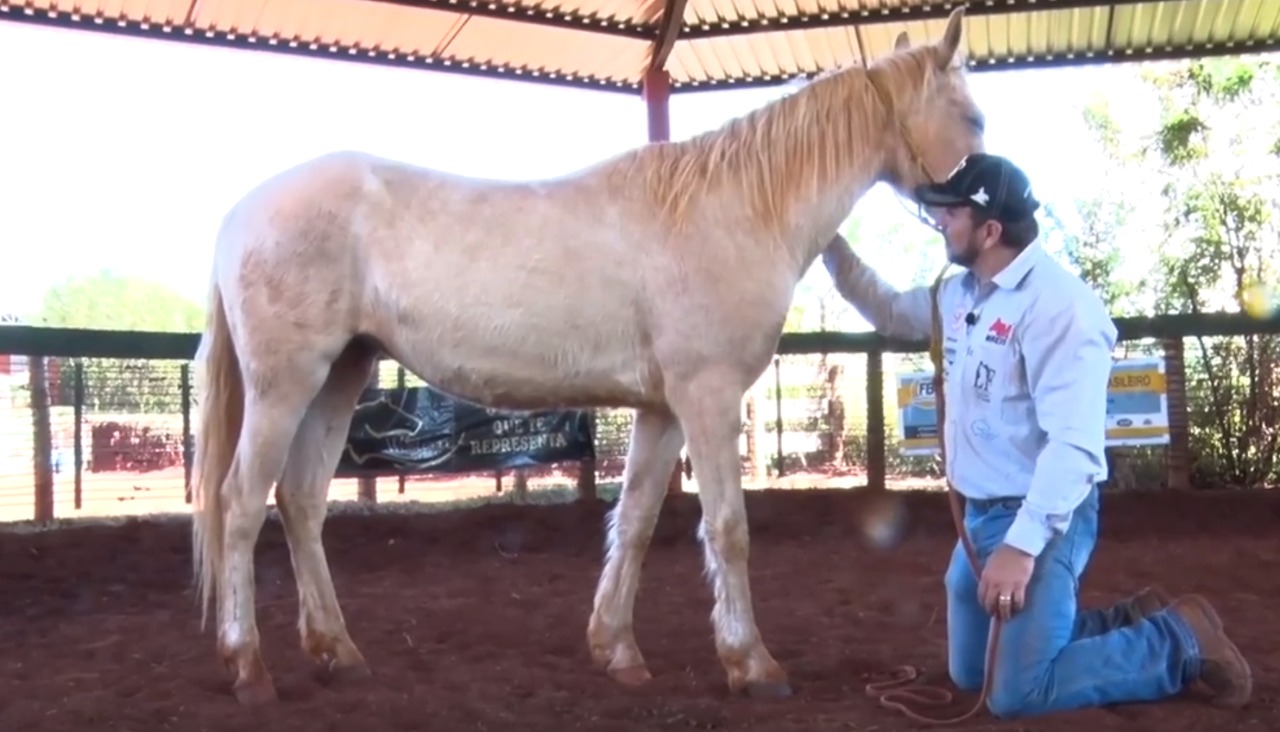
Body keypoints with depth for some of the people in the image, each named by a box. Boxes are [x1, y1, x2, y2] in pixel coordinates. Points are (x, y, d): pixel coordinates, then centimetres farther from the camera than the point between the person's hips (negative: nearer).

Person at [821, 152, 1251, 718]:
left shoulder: (1057, 303, -23)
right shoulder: (960, 294, 4)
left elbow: (1075, 442, -28)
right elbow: (891, 314, 23)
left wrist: (1023, 544, -32)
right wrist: (832, 248, 10)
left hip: (1044, 518, -9)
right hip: (980, 514, 9)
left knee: (1015, 691, -10)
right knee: (970, 673, 17)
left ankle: (1183, 639, 8)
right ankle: (1130, 622, 28)